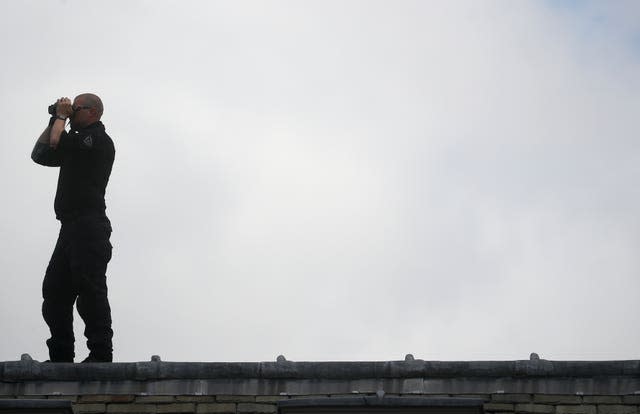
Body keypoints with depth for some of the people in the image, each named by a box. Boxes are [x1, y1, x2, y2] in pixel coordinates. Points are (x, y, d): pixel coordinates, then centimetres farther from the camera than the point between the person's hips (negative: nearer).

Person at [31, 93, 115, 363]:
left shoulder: (99, 140, -4)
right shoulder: (79, 144, 26)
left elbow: (57, 143, -17)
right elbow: (39, 154, 25)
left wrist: (61, 117, 1)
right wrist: (54, 121, 21)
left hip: (89, 226, -10)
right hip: (70, 227, 10)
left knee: (89, 290, -14)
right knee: (54, 292, 6)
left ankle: (101, 353, -15)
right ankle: (61, 356, 6)